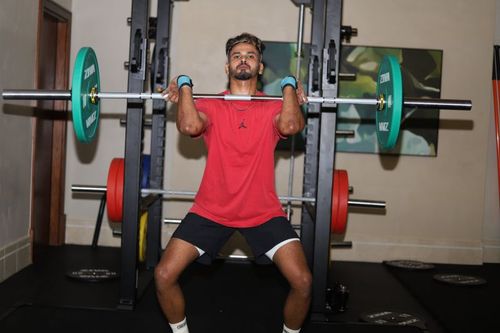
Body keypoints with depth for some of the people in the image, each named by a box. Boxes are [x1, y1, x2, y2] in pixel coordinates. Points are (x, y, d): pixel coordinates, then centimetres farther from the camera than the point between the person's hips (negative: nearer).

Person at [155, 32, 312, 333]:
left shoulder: (274, 108, 2)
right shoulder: (210, 106, 2)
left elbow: (290, 126, -22)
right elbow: (190, 126, -22)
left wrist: (289, 86, -9)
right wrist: (185, 86, -10)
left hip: (264, 212, 0)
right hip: (211, 210, 1)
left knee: (302, 281, -13)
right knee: (164, 276, -9)